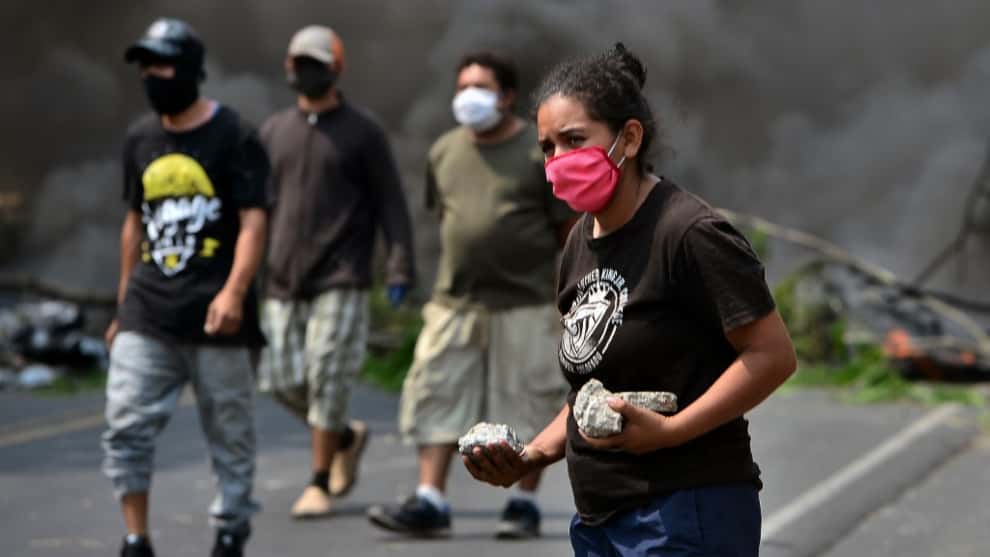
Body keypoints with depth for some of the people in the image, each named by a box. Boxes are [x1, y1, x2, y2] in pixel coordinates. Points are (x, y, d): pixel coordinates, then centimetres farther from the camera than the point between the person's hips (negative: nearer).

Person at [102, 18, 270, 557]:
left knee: (229, 430, 4)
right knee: (126, 423, -6)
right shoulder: (140, 138, 13)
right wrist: (123, 305, 20)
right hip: (148, 313, 4)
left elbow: (253, 221, -10)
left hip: (214, 315, -4)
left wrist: (233, 292, -24)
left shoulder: (233, 136, -3)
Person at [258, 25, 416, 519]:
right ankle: (347, 438, 28)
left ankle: (319, 483, 3)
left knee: (326, 380, -9)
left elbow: (390, 202, 1)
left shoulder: (362, 132, 2)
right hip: (283, 279, 4)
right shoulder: (274, 131, 12)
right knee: (284, 382, 2)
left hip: (340, 280, -4)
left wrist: (400, 266, -9)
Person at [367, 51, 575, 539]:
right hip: (455, 302, 4)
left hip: (525, 303, -4)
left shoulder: (540, 153, -4)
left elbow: (570, 228, -2)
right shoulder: (444, 151, 11)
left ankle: (524, 504, 13)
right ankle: (430, 502, 1)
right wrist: (456, 274, 16)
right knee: (437, 397, -1)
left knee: (527, 403, 2)